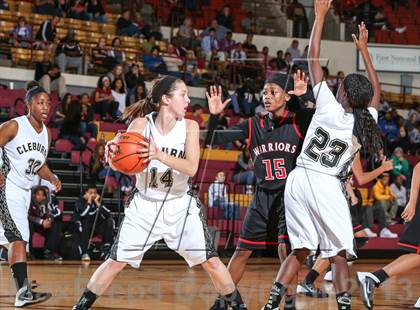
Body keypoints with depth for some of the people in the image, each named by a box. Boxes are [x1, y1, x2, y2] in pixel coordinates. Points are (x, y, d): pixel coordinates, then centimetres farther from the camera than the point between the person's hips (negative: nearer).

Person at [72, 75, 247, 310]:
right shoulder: (141, 124, -10)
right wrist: (114, 151, -45)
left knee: (211, 261, -4)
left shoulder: (189, 127, -8)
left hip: (180, 205, 1)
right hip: (144, 204, -1)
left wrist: (159, 155, -38)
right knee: (116, 262, -3)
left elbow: (191, 168, -21)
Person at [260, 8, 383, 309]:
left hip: (299, 180, 2)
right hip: (328, 186, -2)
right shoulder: (366, 122, 0)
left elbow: (314, 58, 1)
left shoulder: (329, 107, -4)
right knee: (339, 255, 5)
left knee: (300, 250, 11)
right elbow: (376, 93, 21)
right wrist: (364, 50, 27)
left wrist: (320, 16, 8)